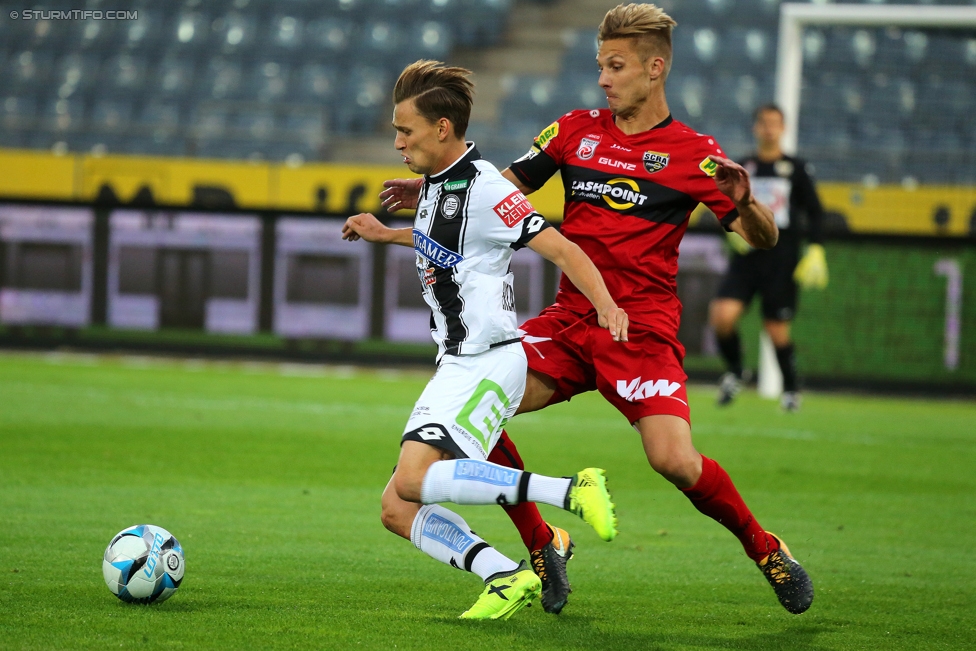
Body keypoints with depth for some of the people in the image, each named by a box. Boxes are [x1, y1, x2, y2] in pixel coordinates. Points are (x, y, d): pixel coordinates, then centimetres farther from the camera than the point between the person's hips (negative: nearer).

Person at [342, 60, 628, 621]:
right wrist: (387, 235, 39)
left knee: (414, 480, -26)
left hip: (488, 363, -9)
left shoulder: (483, 187, -16)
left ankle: (571, 491, -23)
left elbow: (560, 248, -21)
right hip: (456, 366, 9)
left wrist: (606, 304, -36)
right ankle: (508, 578, -6)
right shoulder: (438, 182, 12)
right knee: (398, 511, 1)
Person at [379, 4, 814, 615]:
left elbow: (763, 238, -5)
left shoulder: (693, 152, -2)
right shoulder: (577, 130, 10)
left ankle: (766, 549, 5)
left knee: (674, 460, -22)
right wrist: (429, 193, 3)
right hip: (569, 320, 4)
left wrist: (744, 204, -27)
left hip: (642, 328, -4)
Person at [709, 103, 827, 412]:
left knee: (777, 330, -1)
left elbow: (814, 212, 5)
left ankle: (791, 389, 22)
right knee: (722, 314, -17)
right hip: (746, 258, 2)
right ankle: (734, 372, 9)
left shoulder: (795, 168, 2)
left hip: (782, 261, -2)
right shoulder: (741, 168, 8)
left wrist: (816, 250, -6)